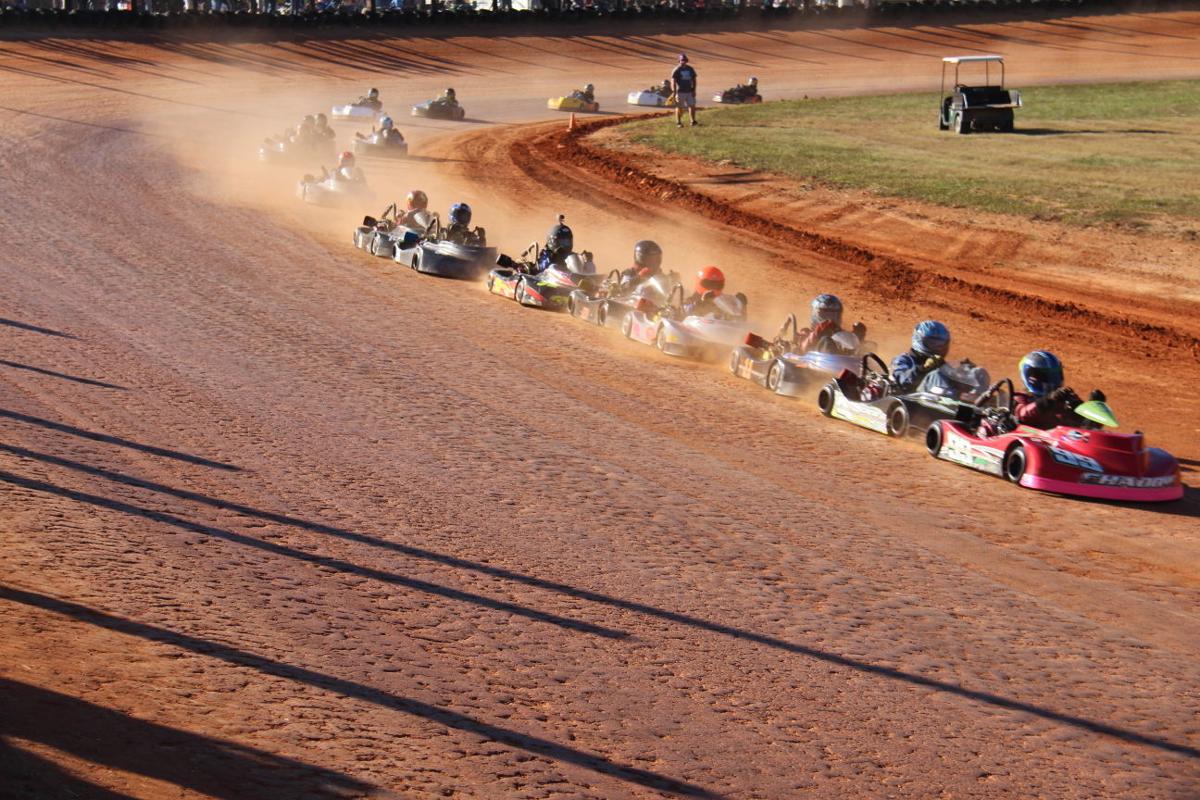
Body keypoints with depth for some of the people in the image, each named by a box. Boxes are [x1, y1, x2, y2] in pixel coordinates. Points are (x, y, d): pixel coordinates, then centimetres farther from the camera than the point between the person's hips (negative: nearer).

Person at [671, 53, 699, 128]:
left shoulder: (690, 69, 9)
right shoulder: (676, 70, -7)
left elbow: (694, 80, 15)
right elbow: (673, 82, -10)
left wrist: (694, 91, 7)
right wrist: (675, 93, -18)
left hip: (689, 92, 5)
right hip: (680, 92, -5)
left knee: (692, 106, 3)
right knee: (679, 107, 1)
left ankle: (693, 121, 14)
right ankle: (678, 123, 10)